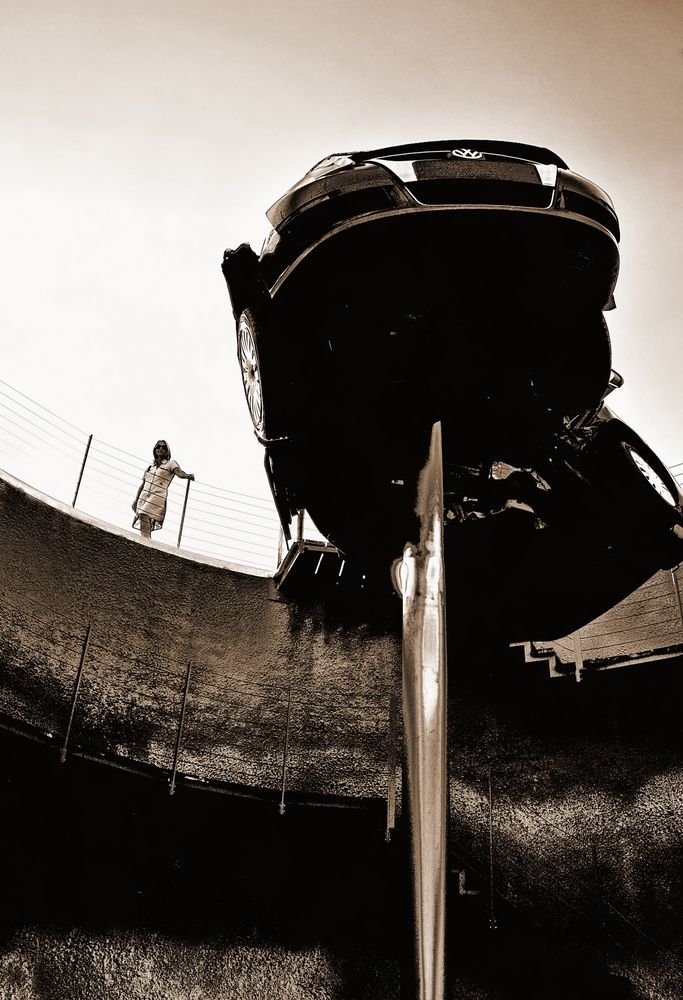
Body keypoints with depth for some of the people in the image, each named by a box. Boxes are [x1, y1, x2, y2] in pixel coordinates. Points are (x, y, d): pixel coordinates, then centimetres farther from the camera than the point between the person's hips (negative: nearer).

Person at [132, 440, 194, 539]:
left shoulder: (170, 463, 7)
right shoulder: (150, 467, 22)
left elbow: (179, 472, -12)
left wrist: (187, 475, -34)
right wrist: (136, 499, 20)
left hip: (157, 497, -6)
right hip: (143, 497, 6)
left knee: (144, 516, -27)